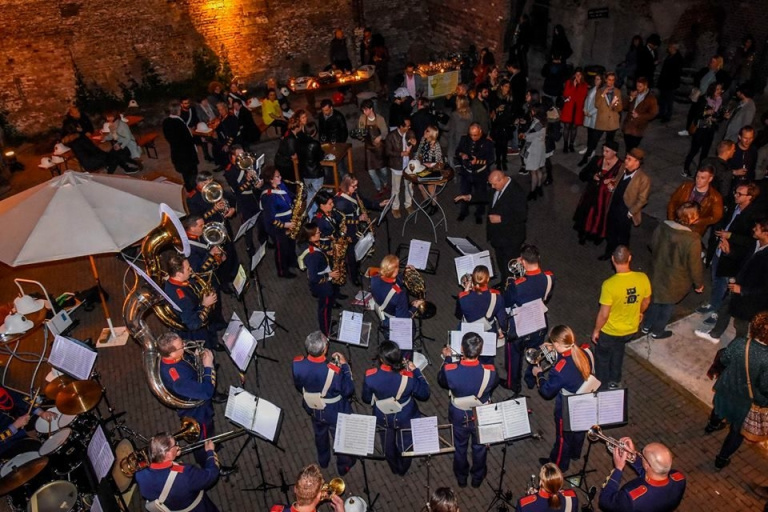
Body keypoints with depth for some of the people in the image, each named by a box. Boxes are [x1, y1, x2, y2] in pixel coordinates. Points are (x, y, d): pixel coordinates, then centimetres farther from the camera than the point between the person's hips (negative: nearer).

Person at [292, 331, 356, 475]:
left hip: (313, 409, 4)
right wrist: (344, 365, -16)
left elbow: (298, 386, -6)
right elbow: (348, 391, -22)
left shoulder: (297, 364, -27)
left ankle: (323, 460, 61)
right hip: (335, 413, -4)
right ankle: (343, 466, 53)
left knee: (320, 435, 34)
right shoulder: (334, 371, -40)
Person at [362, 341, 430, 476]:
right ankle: (402, 470, 56)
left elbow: (366, 399, -11)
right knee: (405, 445, 29)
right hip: (405, 419, -1)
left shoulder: (370, 377, -30)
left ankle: (394, 468, 58)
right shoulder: (408, 377, -34)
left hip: (383, 419, 2)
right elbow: (424, 395, -15)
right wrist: (416, 371, -12)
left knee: (388, 446, 32)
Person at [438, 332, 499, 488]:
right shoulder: (490, 372, -33)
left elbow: (442, 382, -9)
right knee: (480, 447, 28)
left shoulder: (449, 370, -34)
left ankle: (461, 477, 52)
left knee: (460, 447, 28)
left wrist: (447, 359, 1)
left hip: (459, 416, 0)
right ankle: (478, 477, 52)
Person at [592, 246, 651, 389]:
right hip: (631, 329, 5)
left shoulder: (609, 284, -33)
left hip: (610, 331, -5)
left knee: (602, 356, 22)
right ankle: (615, 381, 49)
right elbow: (646, 301, 1)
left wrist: (596, 330, -7)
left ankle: (602, 386, 40)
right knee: (618, 349, 33)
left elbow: (604, 314, -24)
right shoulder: (643, 278, -18)